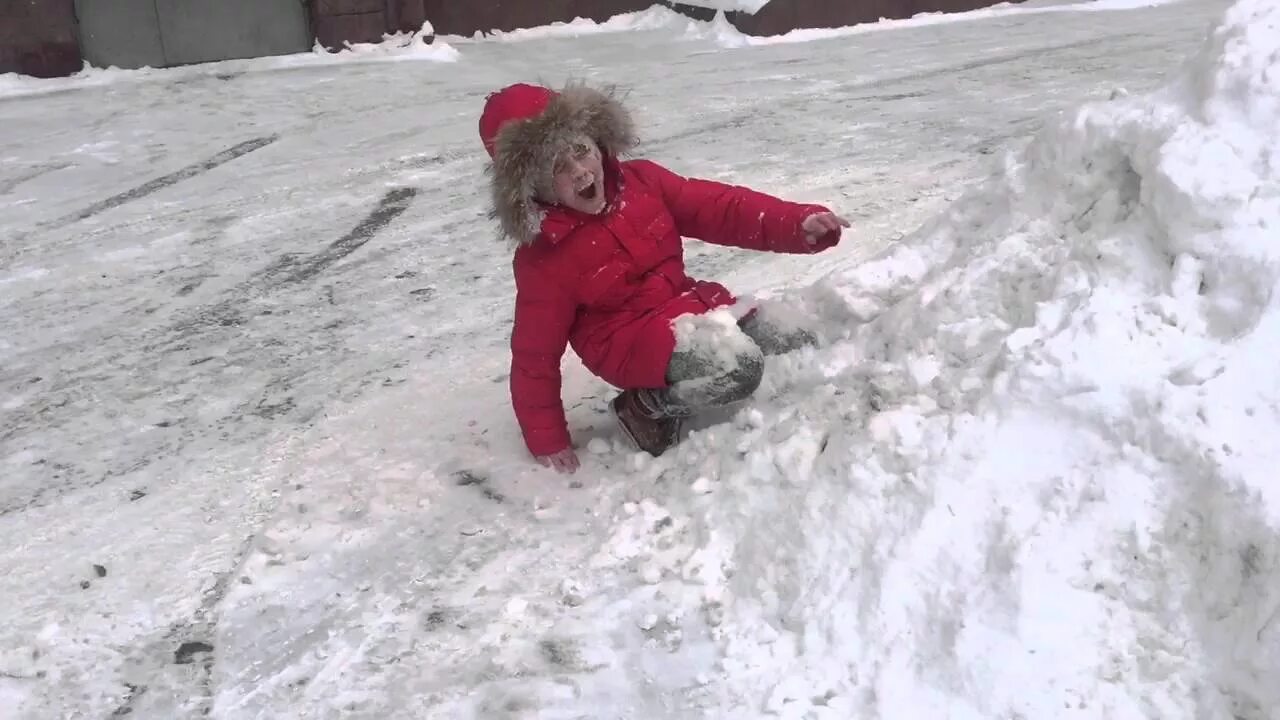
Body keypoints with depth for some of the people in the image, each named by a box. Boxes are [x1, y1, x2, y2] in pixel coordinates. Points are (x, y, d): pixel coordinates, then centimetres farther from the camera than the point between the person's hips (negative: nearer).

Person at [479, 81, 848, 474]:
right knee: (738, 367, -32)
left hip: (690, 303, 7)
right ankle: (651, 405, -7)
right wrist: (547, 440, -7)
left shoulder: (640, 180, -5)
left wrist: (798, 223, -19)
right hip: (632, 342, -7)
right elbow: (535, 354, -11)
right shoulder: (542, 260, -18)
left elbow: (720, 207, -5)